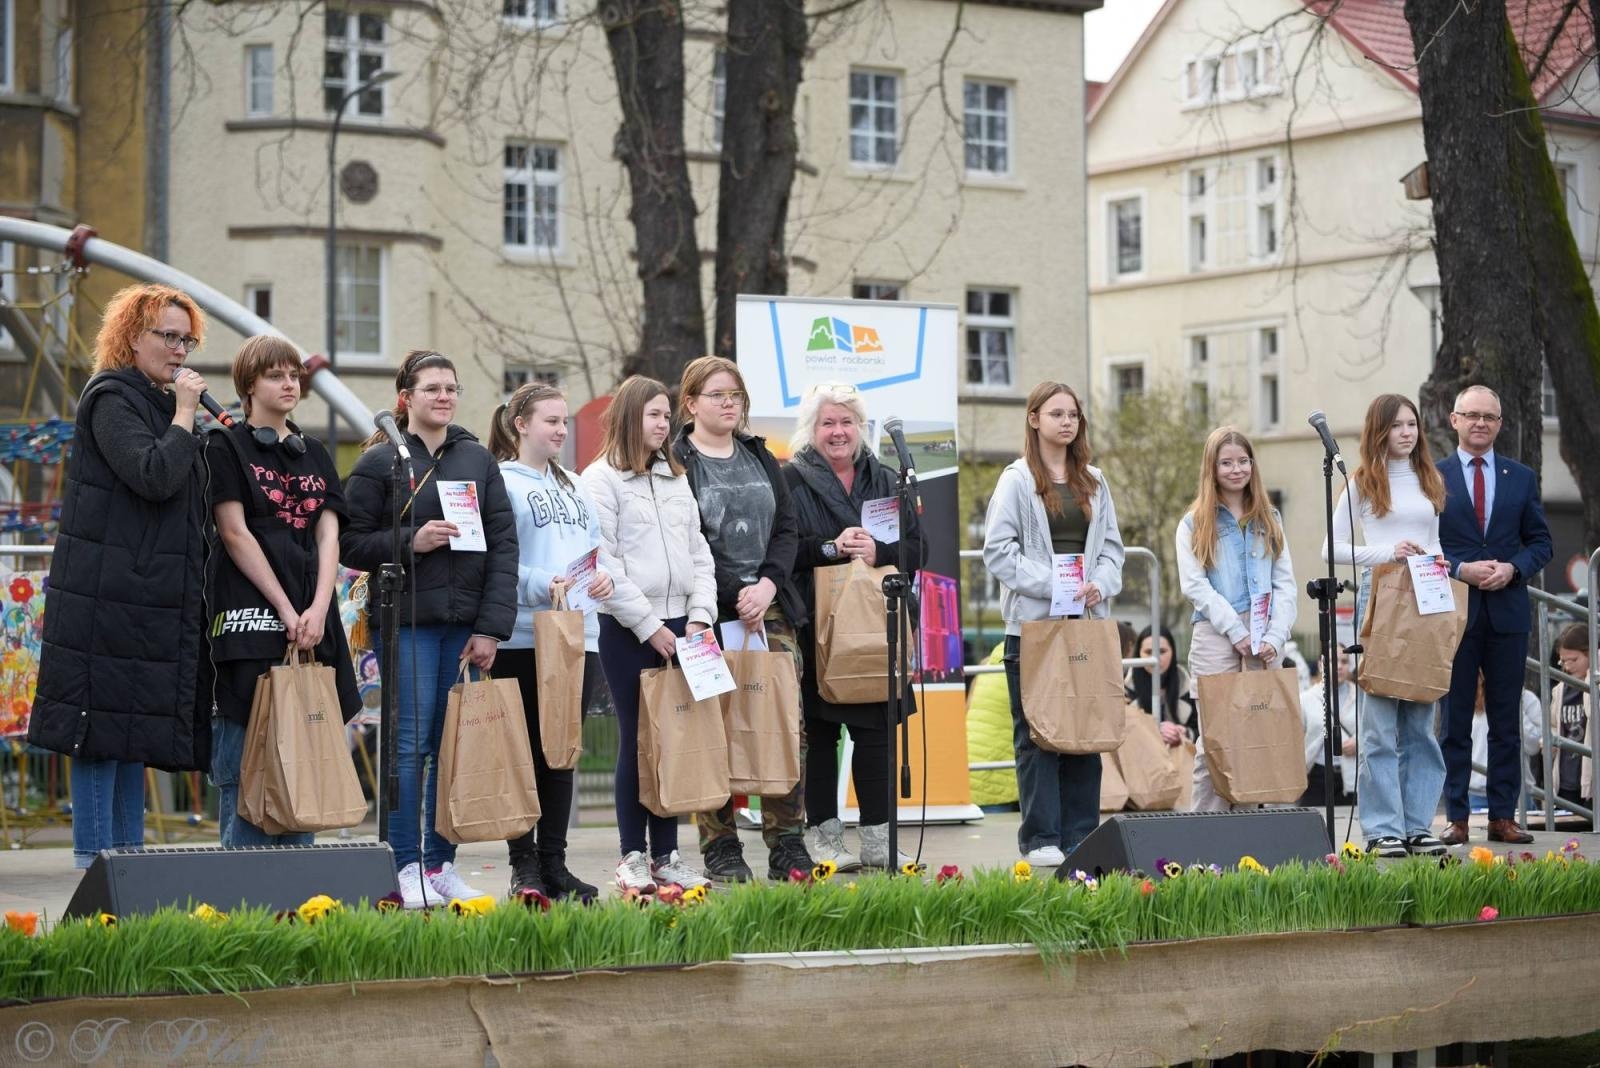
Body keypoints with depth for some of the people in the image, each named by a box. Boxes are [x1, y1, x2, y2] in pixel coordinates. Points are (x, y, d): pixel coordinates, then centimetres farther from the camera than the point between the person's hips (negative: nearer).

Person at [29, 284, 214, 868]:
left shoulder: (162, 405, 19)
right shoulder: (112, 399, -9)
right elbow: (154, 476, -22)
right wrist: (184, 415, -13)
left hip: (151, 597, 9)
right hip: (108, 596, -9)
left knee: (133, 727, 10)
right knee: (103, 724, -7)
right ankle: (93, 861, -4)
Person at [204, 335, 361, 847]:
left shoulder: (315, 455, 18)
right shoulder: (227, 447, 2)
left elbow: (328, 537, 9)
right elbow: (235, 534, -6)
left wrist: (318, 609, -7)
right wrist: (286, 610, -12)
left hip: (313, 622, 6)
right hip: (250, 618, -6)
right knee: (247, 763, -7)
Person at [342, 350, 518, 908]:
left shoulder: (478, 460, 11)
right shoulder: (380, 461, 1)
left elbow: (503, 544, 7)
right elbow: (350, 542, -1)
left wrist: (491, 627, -1)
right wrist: (411, 542, -16)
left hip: (466, 624, 3)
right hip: (407, 621, -3)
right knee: (411, 744, -6)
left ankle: (442, 862, 12)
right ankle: (406, 867, 0)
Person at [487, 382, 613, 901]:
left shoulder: (573, 486, 19)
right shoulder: (500, 483, -4)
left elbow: (596, 544, 19)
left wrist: (603, 576, -2)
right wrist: (543, 585, -25)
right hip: (523, 637, -6)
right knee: (526, 753, 0)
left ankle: (554, 862, 16)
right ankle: (524, 865, 6)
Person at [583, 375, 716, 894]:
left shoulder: (676, 478, 16)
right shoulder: (602, 478, -4)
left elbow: (698, 553, 15)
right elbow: (603, 564, -11)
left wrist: (700, 615, 1)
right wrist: (649, 626, -12)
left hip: (679, 625, 6)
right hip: (629, 630, -6)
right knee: (637, 739, -2)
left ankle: (666, 854, 12)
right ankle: (634, 857, 5)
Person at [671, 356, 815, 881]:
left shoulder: (760, 457, 18)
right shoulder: (675, 462, -1)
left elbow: (787, 528, 12)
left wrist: (767, 585, -5)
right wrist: (735, 595, -13)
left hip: (770, 608, 5)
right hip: (710, 615, -5)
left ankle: (787, 843, 5)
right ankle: (720, 848, 3)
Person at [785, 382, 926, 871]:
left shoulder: (884, 481, 15)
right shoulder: (791, 481, 3)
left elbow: (917, 546, 8)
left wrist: (877, 551, -11)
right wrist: (831, 548, -17)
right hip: (815, 626, -3)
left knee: (876, 728, -1)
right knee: (819, 730, 0)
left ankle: (877, 838, 2)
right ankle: (824, 835, 7)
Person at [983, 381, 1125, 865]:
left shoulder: (1093, 481, 15)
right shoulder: (1016, 479, -2)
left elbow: (1111, 545, 15)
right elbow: (998, 549, -9)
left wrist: (1099, 585, -5)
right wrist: (1053, 584, -16)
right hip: (1033, 621, -5)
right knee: (1037, 733, -3)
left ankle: (1081, 838, 11)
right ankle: (1040, 839, 1)